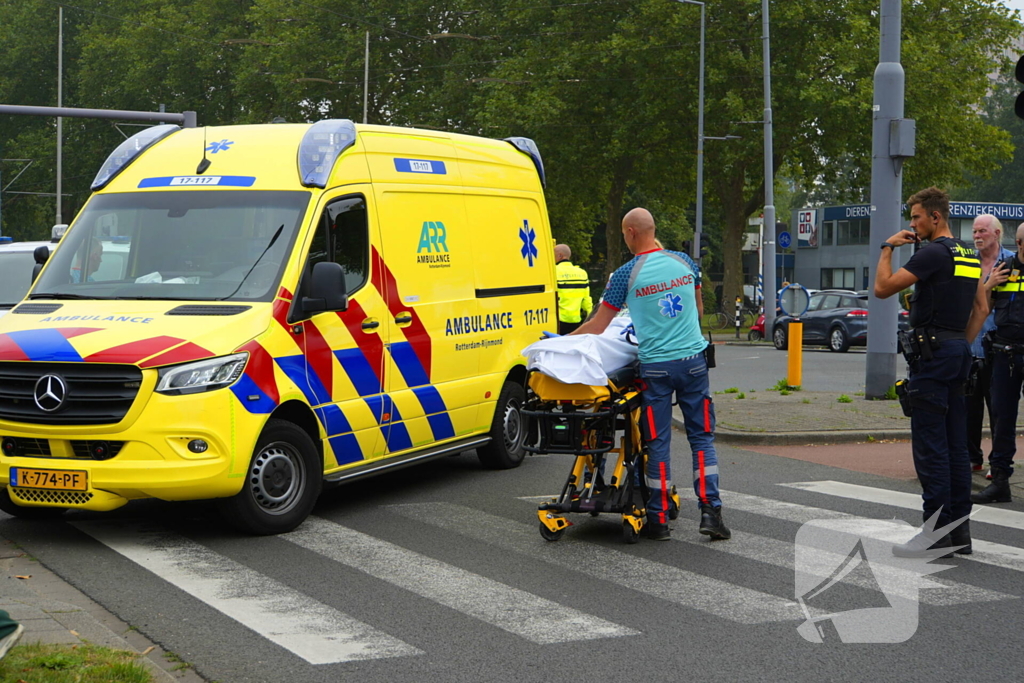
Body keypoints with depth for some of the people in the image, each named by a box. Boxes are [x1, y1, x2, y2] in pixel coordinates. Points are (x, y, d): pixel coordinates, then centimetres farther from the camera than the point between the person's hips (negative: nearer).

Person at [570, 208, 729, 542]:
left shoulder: (626, 275, -6)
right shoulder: (683, 262, 5)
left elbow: (598, 325, 1)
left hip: (655, 367, -2)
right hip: (693, 360, 2)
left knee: (658, 442, 4)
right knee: (702, 436, 8)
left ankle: (659, 520, 8)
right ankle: (710, 512, 1)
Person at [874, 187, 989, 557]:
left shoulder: (934, 253, -14)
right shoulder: (970, 255, 15)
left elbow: (883, 287, -17)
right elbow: (981, 309, 20)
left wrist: (887, 248, -3)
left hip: (932, 353, -9)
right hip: (959, 353, 9)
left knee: (930, 444, -7)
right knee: (955, 444, 10)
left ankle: (936, 530, -7)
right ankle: (959, 529, 12)